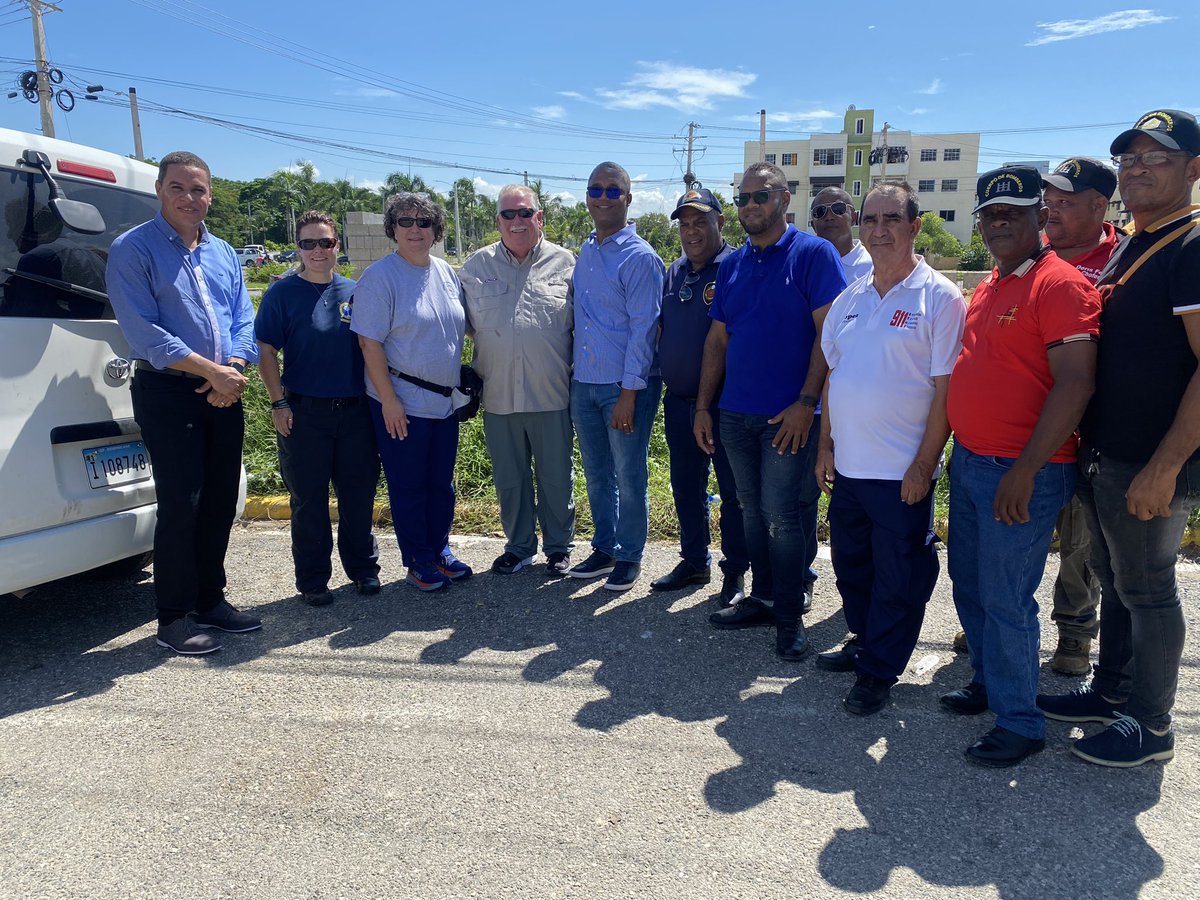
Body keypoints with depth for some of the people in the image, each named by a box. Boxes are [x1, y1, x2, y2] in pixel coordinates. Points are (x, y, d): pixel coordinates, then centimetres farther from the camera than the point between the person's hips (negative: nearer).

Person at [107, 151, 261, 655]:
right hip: (167, 392, -5)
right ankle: (174, 618, 9)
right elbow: (143, 330, -12)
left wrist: (234, 370, -10)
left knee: (221, 501, 10)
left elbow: (244, 321, 9)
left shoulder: (224, 254, 15)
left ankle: (210, 599, 24)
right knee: (180, 504, -4)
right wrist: (211, 370, -16)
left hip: (224, 395, 6)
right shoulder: (133, 249, -3)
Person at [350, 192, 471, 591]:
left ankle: (439, 553, 30)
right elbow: (369, 343, -13)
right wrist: (389, 401, -17)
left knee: (442, 483, 15)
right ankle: (418, 563, 19)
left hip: (446, 401, 6)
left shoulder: (447, 274, 8)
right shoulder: (380, 276, -10)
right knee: (409, 486, 5)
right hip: (402, 403, -6)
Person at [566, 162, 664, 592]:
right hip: (584, 383, 7)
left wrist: (628, 393, -18)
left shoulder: (640, 258, -10)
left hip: (626, 386, -7)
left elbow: (643, 329, -14)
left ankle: (629, 557, 20)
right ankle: (603, 549, 30)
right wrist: (572, 376, 13)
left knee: (629, 477, 5)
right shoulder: (585, 253, 12)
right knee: (596, 475, 15)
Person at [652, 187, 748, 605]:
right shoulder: (675, 271, 12)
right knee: (685, 486, 15)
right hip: (678, 401, 7)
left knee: (733, 491, 4)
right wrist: (665, 382, 13)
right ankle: (694, 561, 30)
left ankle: (736, 571, 17)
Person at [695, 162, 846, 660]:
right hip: (735, 413, 6)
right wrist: (703, 406, 8)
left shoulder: (814, 254, -6)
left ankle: (790, 617, 13)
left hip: (788, 414, -6)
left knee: (781, 514, -2)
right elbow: (717, 340, 13)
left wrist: (806, 402, -18)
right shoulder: (732, 264, 12)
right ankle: (763, 597, 29)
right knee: (752, 510, 14)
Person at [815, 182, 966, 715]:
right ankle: (863, 643, 38)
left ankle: (878, 672, 21)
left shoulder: (940, 298, -8)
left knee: (897, 578, 6)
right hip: (847, 465, 6)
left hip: (903, 471, -6)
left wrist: (924, 464, -14)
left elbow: (946, 388, -11)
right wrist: (826, 444, 10)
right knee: (850, 564, 18)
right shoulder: (849, 300, 10)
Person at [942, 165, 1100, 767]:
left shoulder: (1060, 284, -13)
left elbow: (1075, 384, -21)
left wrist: (1024, 471, -24)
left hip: (1021, 475, -8)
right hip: (968, 463, 9)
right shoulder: (989, 287, 14)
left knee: (1006, 600, -1)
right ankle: (988, 683, 36)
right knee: (969, 585, 17)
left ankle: (1019, 723, 15)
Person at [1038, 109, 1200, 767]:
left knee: (1146, 590, 4)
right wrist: (1091, 447, 15)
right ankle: (1111, 692, 35)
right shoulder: (1129, 247, 14)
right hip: (1102, 455, 8)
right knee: (1115, 580, 18)